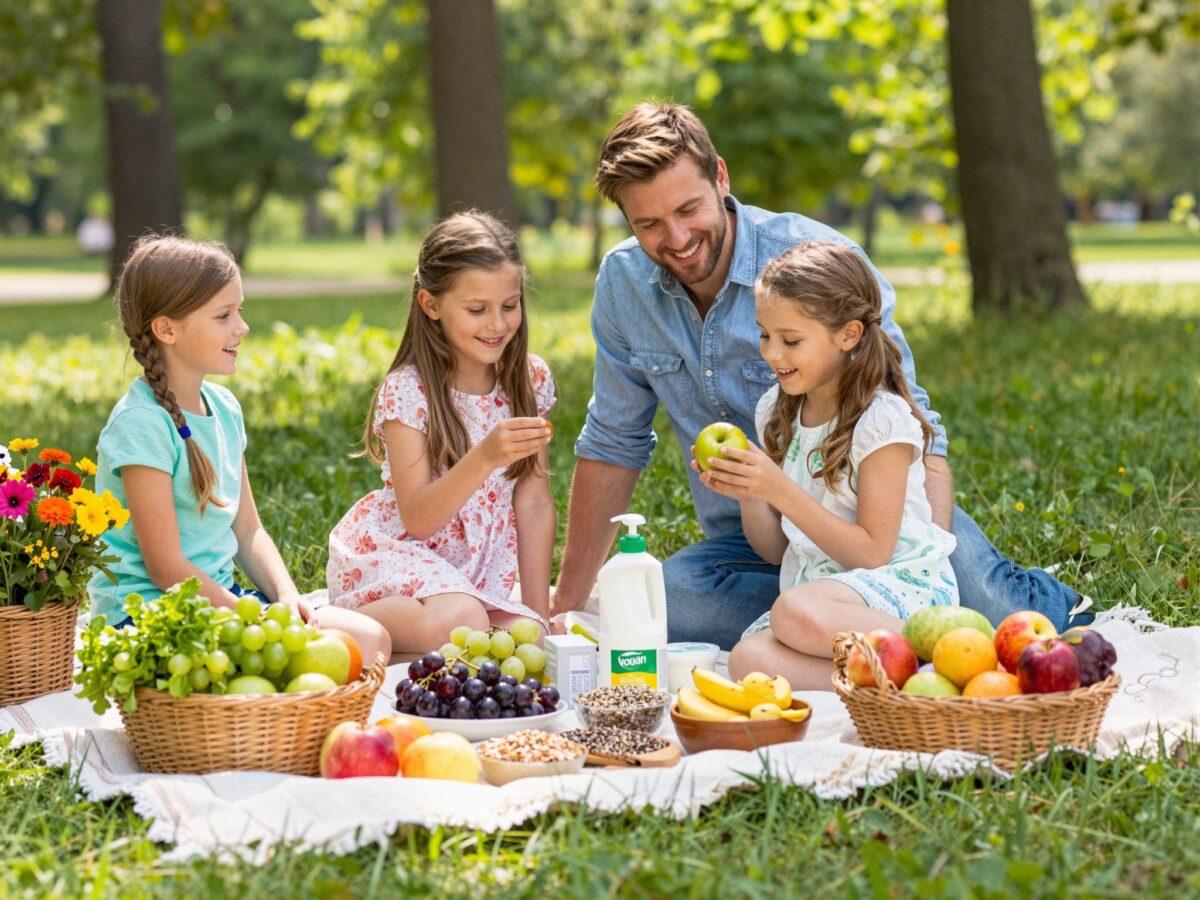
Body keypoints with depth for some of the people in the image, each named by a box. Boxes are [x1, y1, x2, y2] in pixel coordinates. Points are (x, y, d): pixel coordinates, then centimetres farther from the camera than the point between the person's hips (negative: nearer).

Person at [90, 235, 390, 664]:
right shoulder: (142, 424, -17)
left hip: (218, 595, 9)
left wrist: (286, 596, -4)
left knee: (370, 638, -5)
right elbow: (166, 567, -18)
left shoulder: (223, 407, 10)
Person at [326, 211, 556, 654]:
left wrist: (540, 615, -1)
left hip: (477, 569, 6)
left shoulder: (530, 380, 0)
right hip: (398, 553, -5)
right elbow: (416, 519, -20)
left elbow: (535, 505, 2)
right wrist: (486, 457, -35)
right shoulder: (407, 391, -14)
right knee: (456, 623, -35)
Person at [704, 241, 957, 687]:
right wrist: (747, 496, -7)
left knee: (796, 613, -39)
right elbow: (775, 550, 14)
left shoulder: (882, 420, -9)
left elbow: (872, 553, -13)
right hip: (818, 588, 6)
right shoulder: (775, 412, 11)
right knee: (749, 659, -28)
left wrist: (781, 491, -18)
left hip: (900, 583, -6)